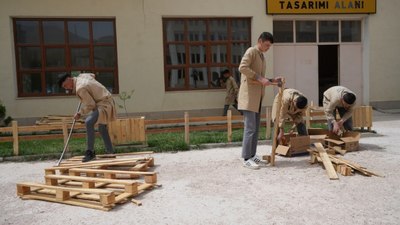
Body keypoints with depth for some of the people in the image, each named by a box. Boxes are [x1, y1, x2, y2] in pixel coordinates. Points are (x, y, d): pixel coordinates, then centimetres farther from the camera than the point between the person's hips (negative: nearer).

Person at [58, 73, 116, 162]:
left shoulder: (80, 88, -22)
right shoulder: (81, 76, 6)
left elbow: (90, 105, -21)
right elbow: (92, 75, 29)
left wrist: (79, 113, -9)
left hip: (104, 105, -11)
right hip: (107, 101, 11)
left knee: (89, 122, -28)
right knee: (102, 128, 24)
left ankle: (90, 152, -23)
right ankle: (110, 151, 35)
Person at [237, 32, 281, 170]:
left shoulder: (262, 56, 23)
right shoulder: (251, 51, -5)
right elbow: (242, 67, -22)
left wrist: (272, 81, 10)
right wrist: (260, 78, -23)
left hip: (257, 97, 9)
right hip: (249, 96, -9)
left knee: (256, 128, 9)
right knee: (250, 128, -10)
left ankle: (252, 156, 16)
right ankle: (246, 159, -4)